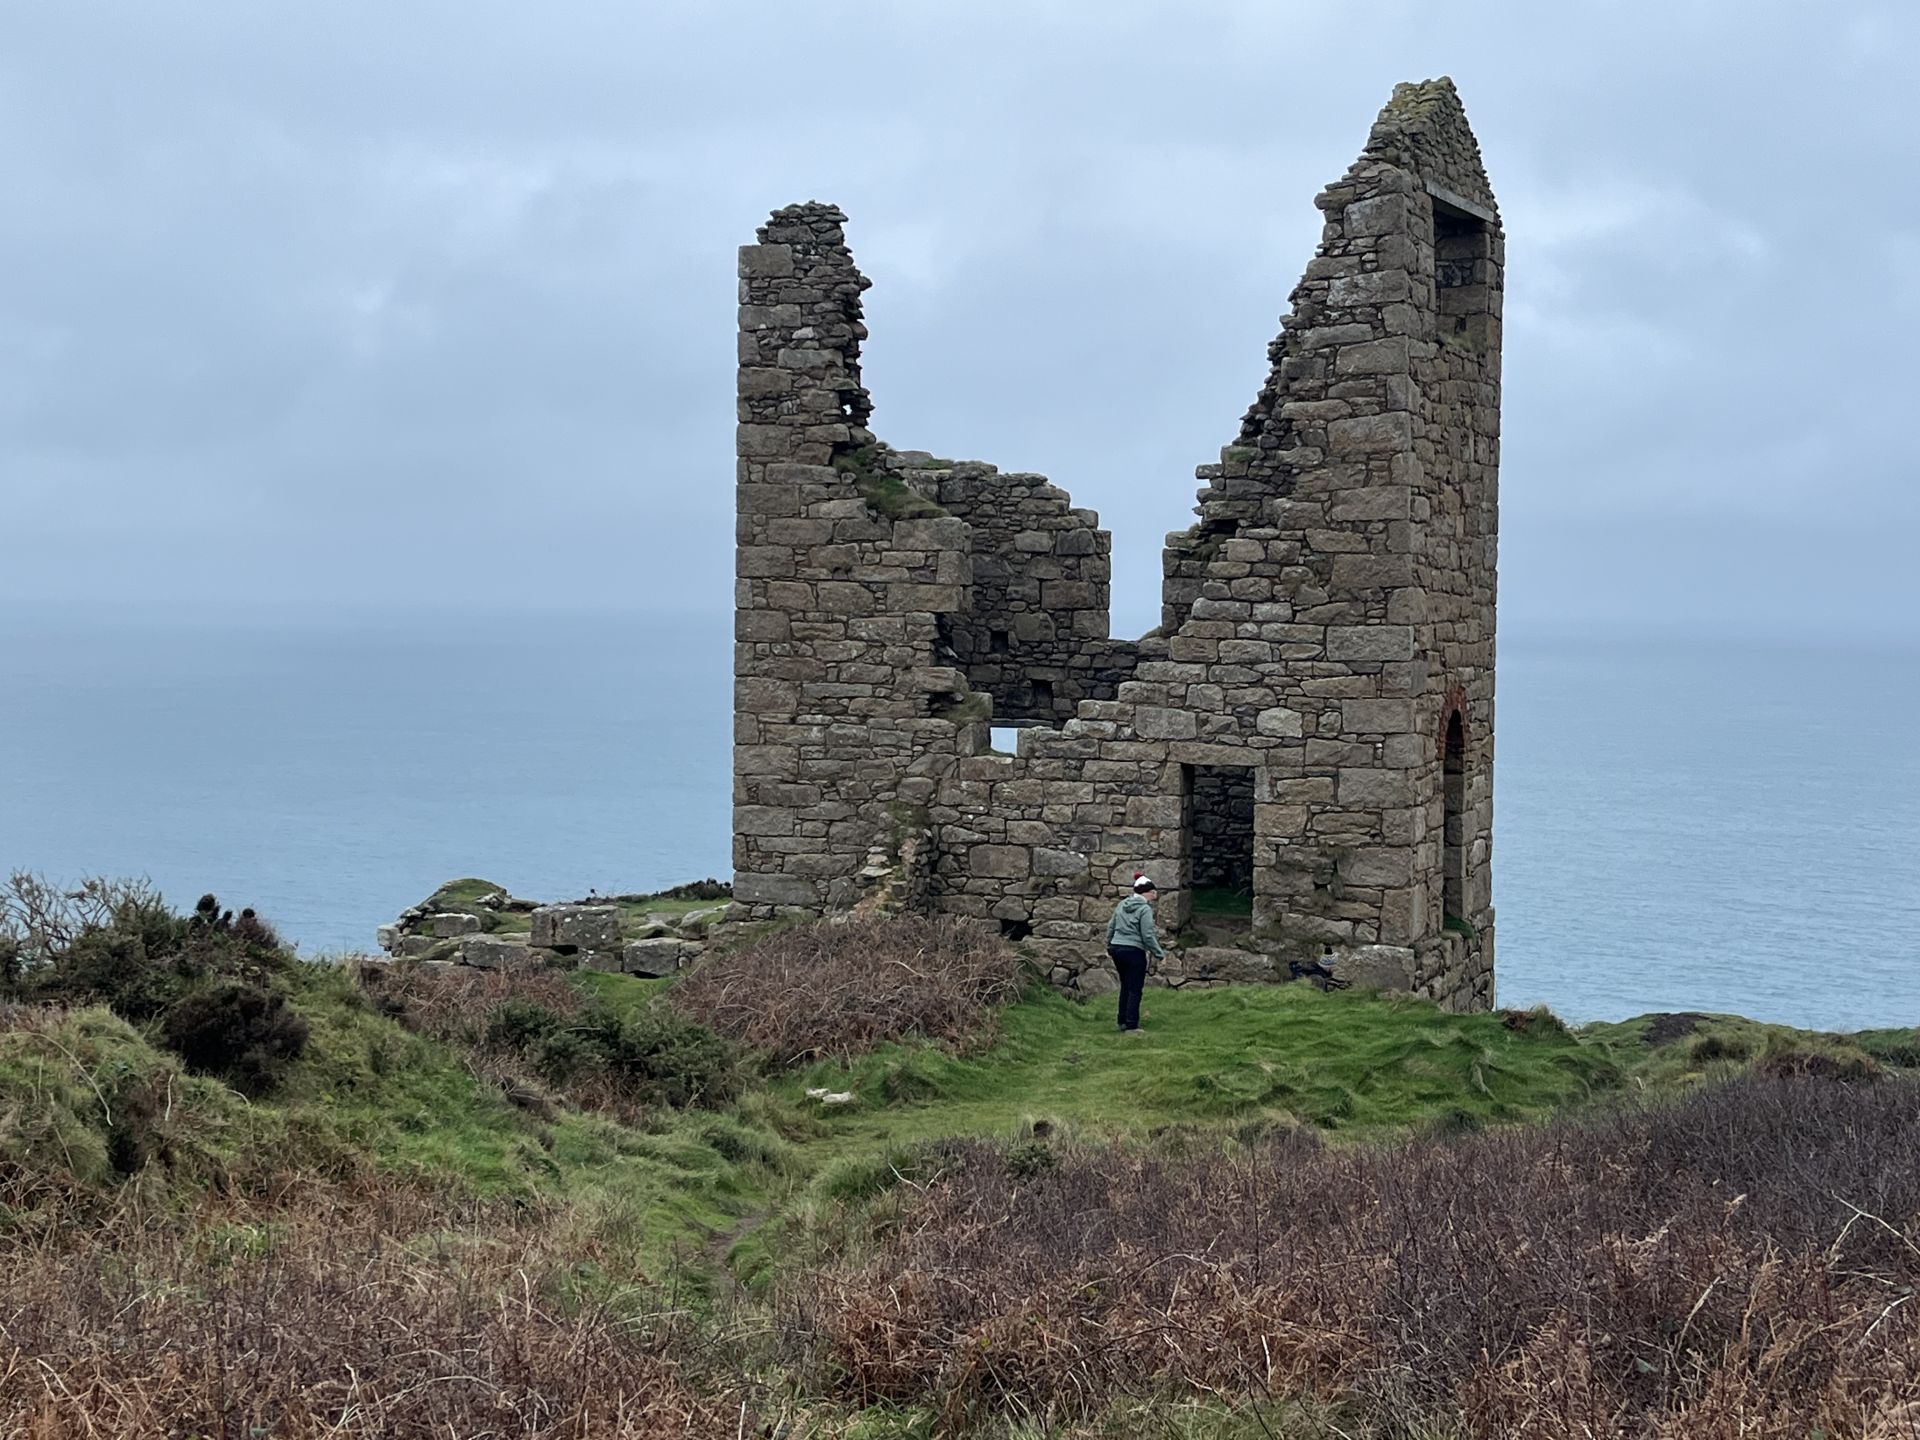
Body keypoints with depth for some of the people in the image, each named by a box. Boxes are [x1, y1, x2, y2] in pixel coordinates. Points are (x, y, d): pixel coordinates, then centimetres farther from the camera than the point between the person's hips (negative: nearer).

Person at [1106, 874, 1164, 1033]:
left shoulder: (1122, 905, 9)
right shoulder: (1145, 909, -12)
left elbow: (1111, 927, 15)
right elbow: (1148, 935, -15)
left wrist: (1109, 948, 26)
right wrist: (1159, 954, -5)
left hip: (1117, 948, 7)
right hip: (1134, 951, -7)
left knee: (1125, 986, 18)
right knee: (1135, 989, 0)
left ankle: (1123, 1022, 22)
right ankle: (1131, 1026, 0)